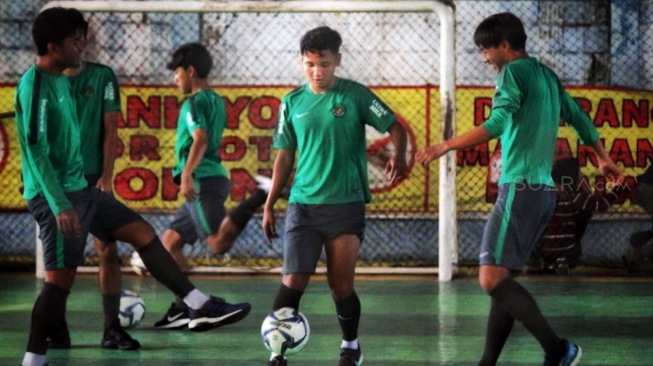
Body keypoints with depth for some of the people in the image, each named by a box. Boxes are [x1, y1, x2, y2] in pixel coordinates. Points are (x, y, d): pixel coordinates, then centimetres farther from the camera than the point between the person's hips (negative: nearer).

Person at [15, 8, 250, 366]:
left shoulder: (61, 81, 13)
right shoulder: (35, 84, -17)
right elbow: (35, 148, -22)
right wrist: (60, 204, -27)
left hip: (81, 189, 10)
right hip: (57, 196, -10)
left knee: (143, 232, 9)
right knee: (61, 277, -7)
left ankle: (200, 307, 10)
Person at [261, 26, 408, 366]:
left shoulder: (355, 95, -2)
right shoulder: (292, 103, 6)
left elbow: (395, 127, -1)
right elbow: (284, 157, 12)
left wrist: (398, 156, -23)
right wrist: (269, 205, 10)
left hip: (347, 204, -2)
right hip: (303, 205, 2)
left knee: (341, 284, 4)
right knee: (294, 280, -10)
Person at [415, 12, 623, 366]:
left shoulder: (514, 72, -7)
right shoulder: (547, 75, 18)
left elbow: (497, 124, -22)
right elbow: (578, 117, 30)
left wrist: (445, 146, -23)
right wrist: (603, 159, 43)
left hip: (520, 188, -9)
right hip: (544, 190, 9)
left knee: (491, 278, -14)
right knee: (502, 278, 10)